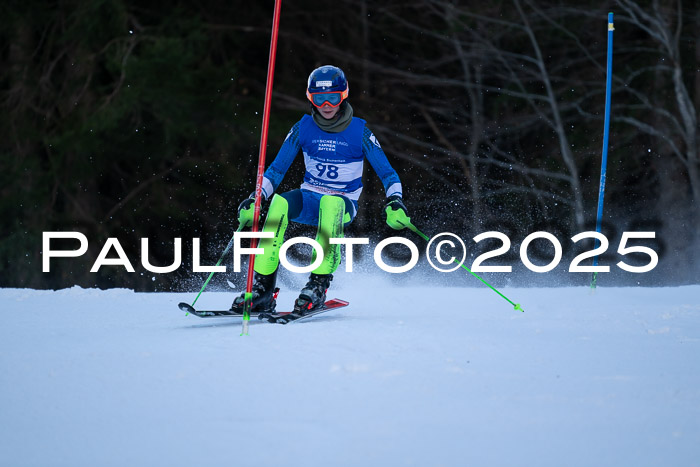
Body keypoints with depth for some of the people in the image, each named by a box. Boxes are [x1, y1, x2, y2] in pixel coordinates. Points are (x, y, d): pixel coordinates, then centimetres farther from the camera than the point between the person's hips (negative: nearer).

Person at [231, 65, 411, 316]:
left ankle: (318, 284, -38)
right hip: (310, 200, 2)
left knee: (330, 203, -39)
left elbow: (387, 174, -5)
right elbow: (276, 169, 6)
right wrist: (254, 199, -8)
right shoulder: (304, 128, 0)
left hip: (344, 204, -2)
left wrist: (395, 202, -24)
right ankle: (263, 289, -33)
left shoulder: (359, 131, -6)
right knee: (279, 203, -31)